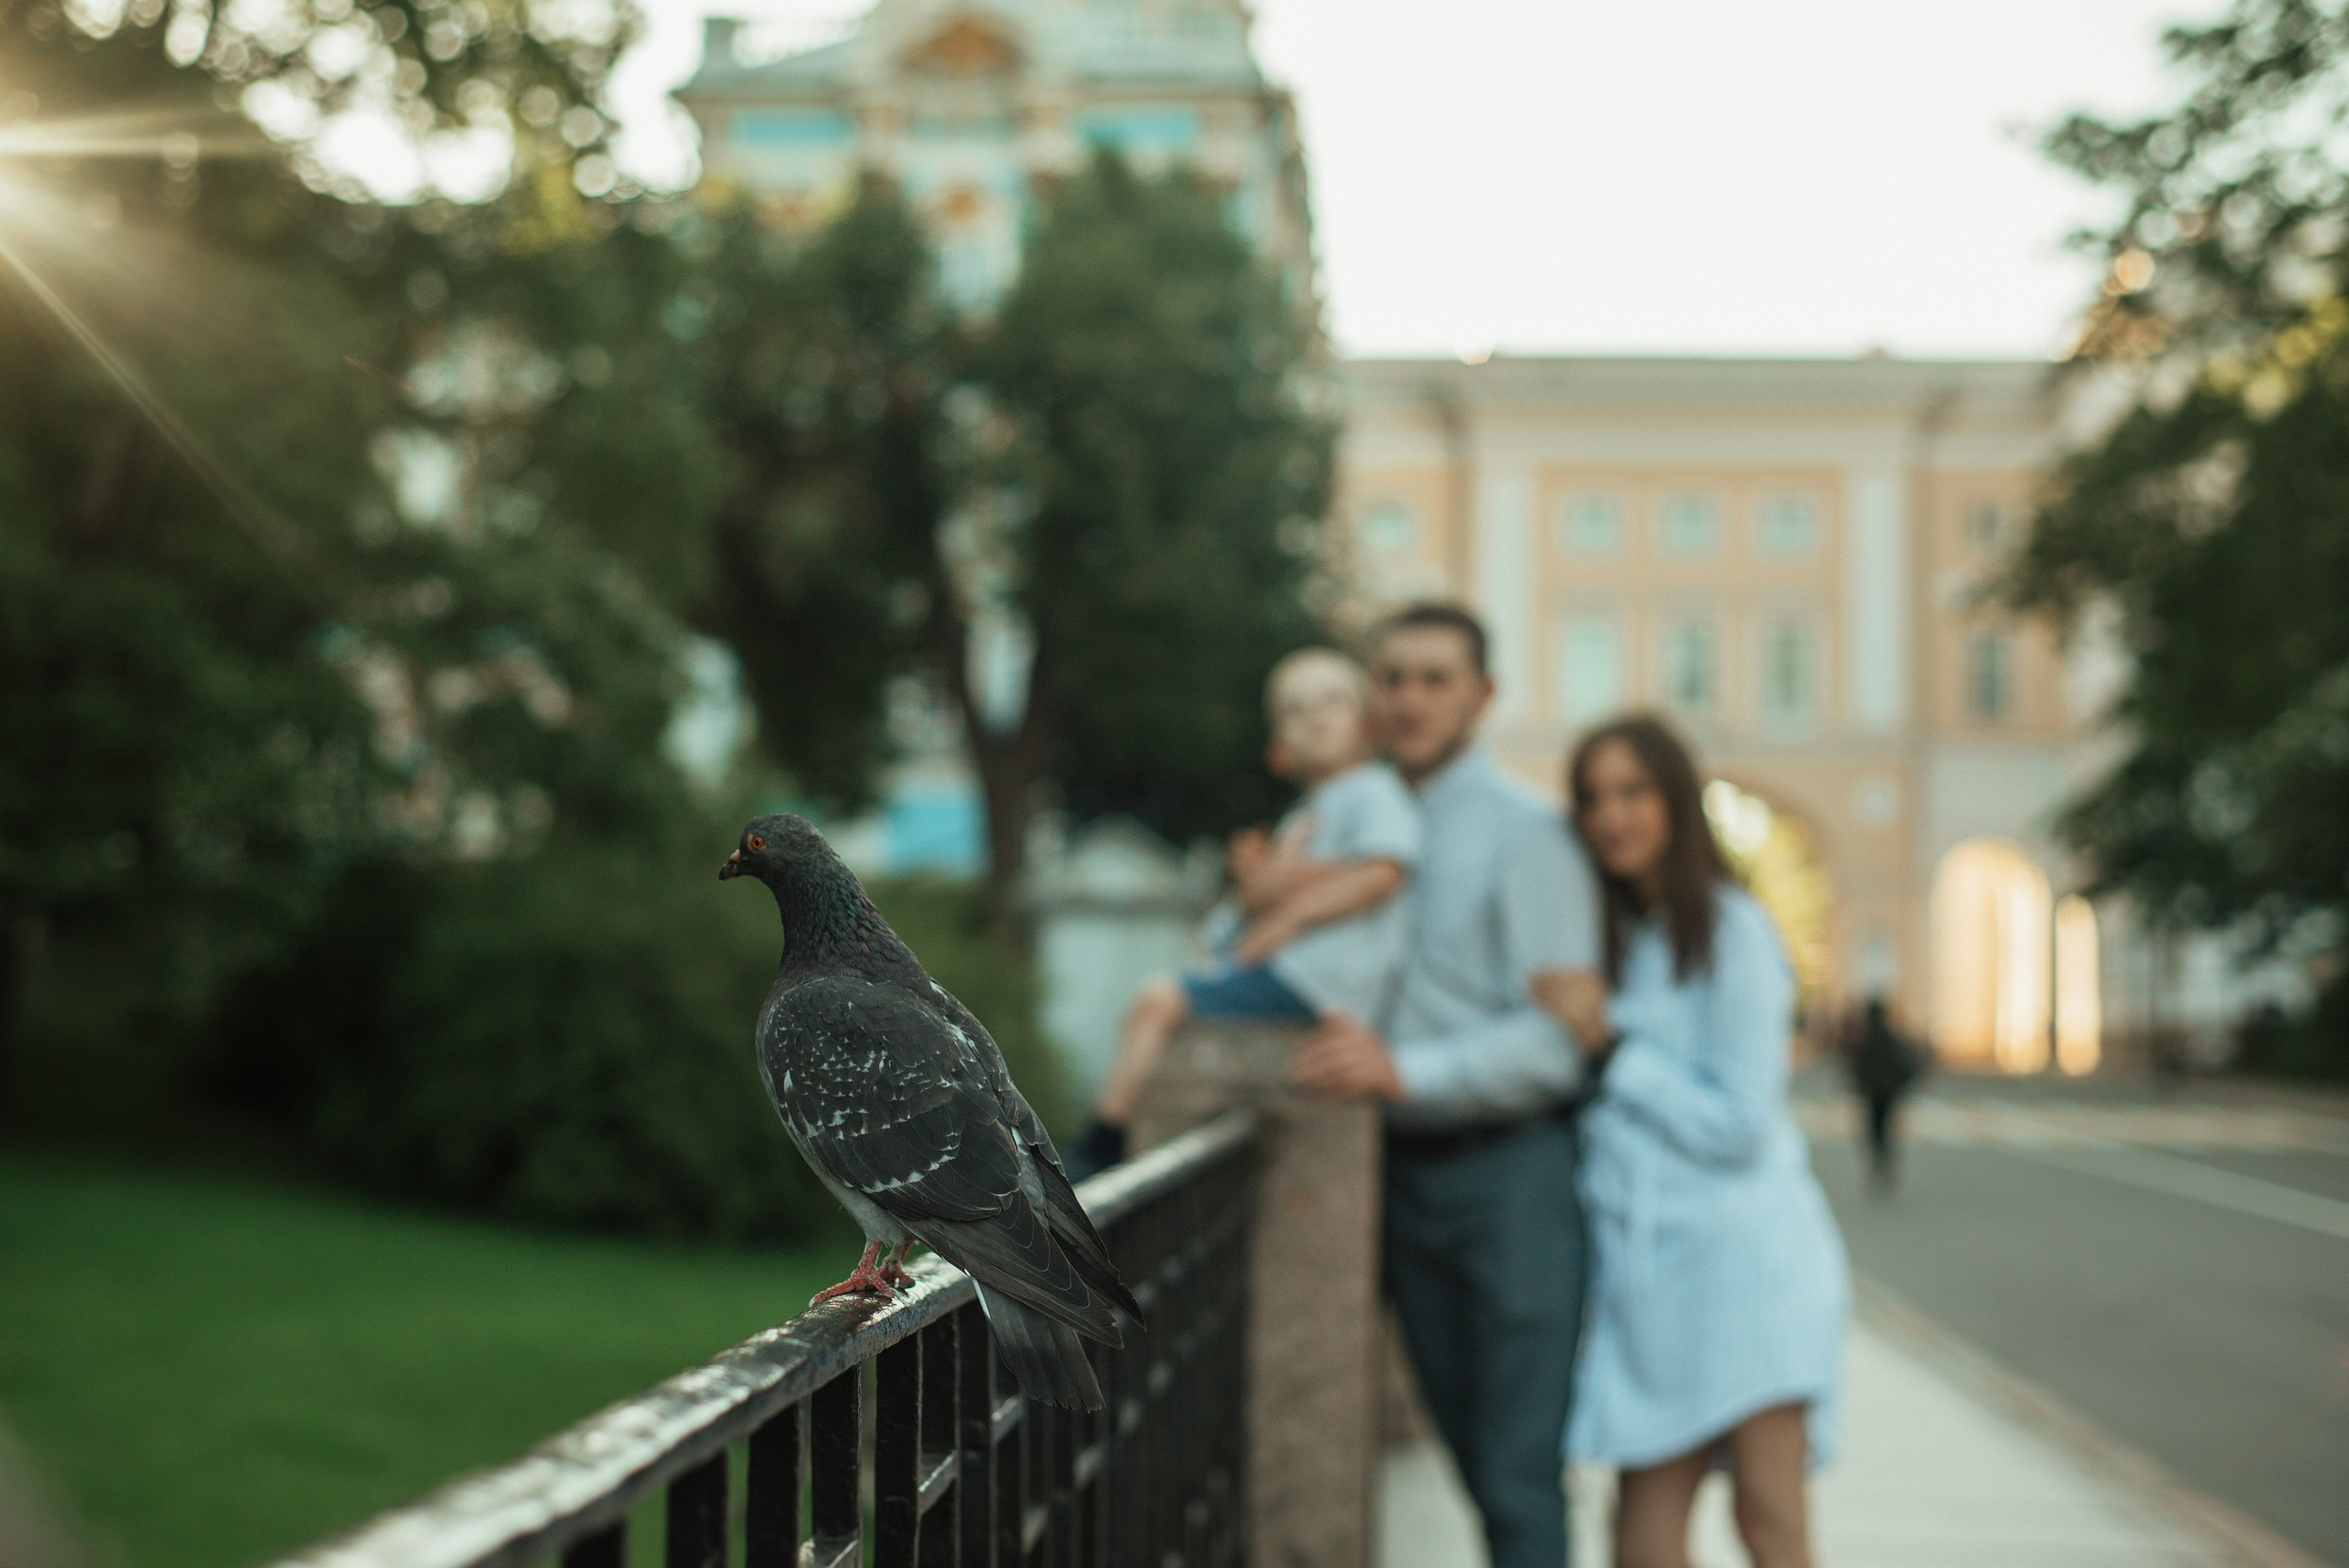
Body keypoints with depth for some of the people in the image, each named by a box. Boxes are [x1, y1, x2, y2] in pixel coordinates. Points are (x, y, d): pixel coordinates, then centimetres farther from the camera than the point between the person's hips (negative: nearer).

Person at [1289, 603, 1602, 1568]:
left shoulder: (1524, 832, -8)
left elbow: (1559, 1037, -15)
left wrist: (1404, 1071, -24)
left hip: (1509, 1170, -6)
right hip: (1407, 1171, 7)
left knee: (1520, 1472, -7)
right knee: (1470, 1452, 13)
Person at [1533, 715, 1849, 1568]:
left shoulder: (1733, 929, -6)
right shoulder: (1615, 937, 16)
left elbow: (1738, 1125, -9)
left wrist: (1611, 1042, -10)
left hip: (1740, 1246, -7)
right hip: (1643, 1257, 7)